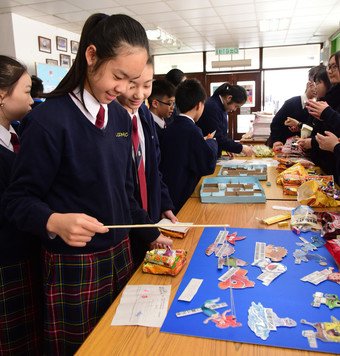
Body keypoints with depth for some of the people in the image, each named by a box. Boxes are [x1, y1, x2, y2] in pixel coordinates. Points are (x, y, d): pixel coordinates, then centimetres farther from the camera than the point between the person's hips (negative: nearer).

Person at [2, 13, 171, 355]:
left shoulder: (120, 117, 3)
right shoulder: (50, 119, -17)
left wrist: (151, 233, 12)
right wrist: (54, 221, -33)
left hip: (120, 253, 6)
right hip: (73, 264, -6)